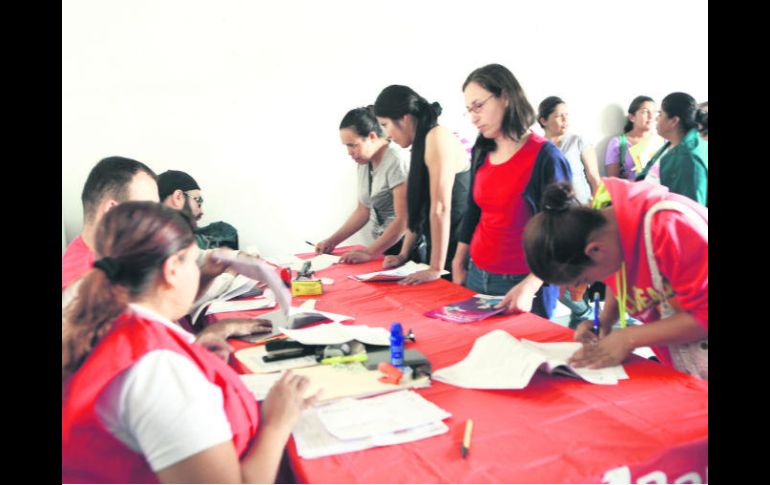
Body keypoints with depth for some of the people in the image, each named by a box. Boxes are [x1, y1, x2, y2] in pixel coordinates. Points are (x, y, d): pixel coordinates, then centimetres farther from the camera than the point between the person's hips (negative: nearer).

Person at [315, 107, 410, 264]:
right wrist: (332, 241, 7)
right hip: (381, 247, 6)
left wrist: (369, 253, -21)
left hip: (403, 247, -6)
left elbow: (403, 220, -21)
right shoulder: (364, 162, 7)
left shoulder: (396, 161, -17)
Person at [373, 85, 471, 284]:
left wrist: (436, 268, -22)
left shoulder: (438, 137, -16)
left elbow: (440, 208, -21)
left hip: (459, 252, -9)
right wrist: (403, 255, 14)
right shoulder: (422, 145, 12)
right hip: (439, 250, 9)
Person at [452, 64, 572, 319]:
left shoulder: (545, 157, -14)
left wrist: (529, 287, -24)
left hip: (522, 283, -6)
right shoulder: (482, 152, 5)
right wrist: (458, 265, 14)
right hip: (477, 275, 6)